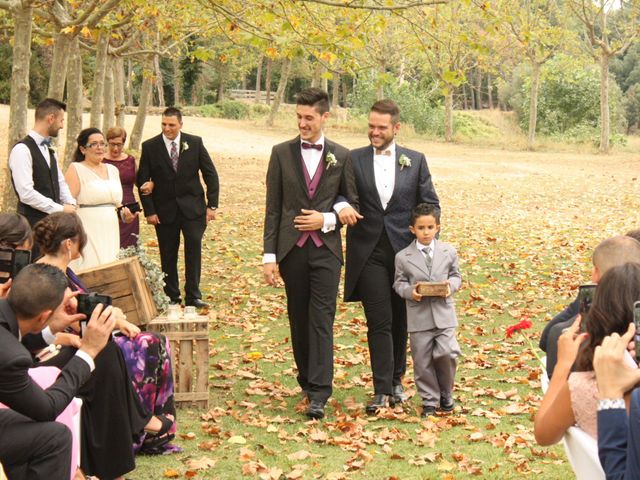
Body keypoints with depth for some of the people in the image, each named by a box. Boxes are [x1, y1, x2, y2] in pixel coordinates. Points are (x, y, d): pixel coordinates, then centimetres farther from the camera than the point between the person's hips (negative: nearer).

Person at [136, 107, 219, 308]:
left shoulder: (195, 142, 0)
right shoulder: (150, 146, -2)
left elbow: (210, 174, 5)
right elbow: (143, 181, 1)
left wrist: (212, 205, -1)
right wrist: (149, 210, -5)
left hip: (192, 208, 0)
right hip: (164, 210, 0)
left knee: (194, 247, -8)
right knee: (168, 255, 4)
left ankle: (193, 295, -1)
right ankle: (171, 297, 14)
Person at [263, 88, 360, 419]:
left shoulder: (341, 156, 4)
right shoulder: (282, 153, 4)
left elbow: (352, 205, 11)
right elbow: (273, 208, 3)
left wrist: (327, 219, -8)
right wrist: (269, 255, -2)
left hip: (326, 248, -1)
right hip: (292, 249, 1)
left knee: (322, 320, -8)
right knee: (299, 319, 10)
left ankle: (318, 394, -10)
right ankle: (307, 379, 26)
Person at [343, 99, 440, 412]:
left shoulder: (415, 161, 6)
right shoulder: (354, 160, 4)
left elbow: (430, 204, 8)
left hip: (405, 249, 1)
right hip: (369, 252, -1)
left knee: (401, 320, 10)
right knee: (379, 322, -6)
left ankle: (396, 380, 26)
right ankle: (382, 390, -3)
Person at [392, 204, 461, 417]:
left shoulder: (449, 252, 4)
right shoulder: (403, 257, 0)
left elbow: (456, 275, 13)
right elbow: (399, 282, 6)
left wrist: (451, 285, -9)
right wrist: (409, 291, -14)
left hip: (443, 313, 0)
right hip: (418, 316, 0)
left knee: (447, 353, -11)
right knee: (422, 360, 4)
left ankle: (446, 394, 14)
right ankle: (429, 399, 19)